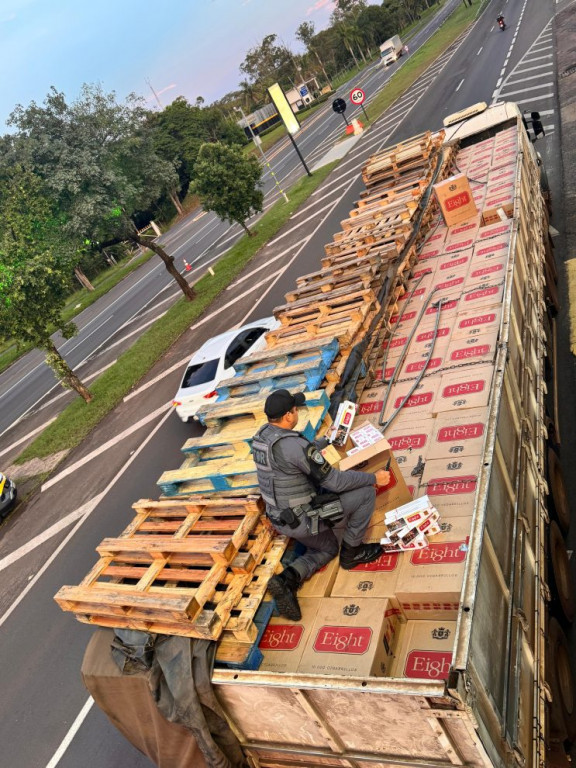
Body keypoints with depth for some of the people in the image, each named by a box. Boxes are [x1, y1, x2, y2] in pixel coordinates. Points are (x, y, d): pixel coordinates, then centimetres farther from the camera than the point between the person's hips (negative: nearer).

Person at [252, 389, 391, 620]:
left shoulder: (262, 435, -1)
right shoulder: (296, 445, -29)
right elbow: (334, 481, -23)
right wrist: (374, 478, -10)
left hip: (282, 518, 9)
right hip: (303, 519, -9)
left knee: (328, 549, 30)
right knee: (366, 493, -3)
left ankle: (286, 580, 6)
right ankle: (351, 552, 15)